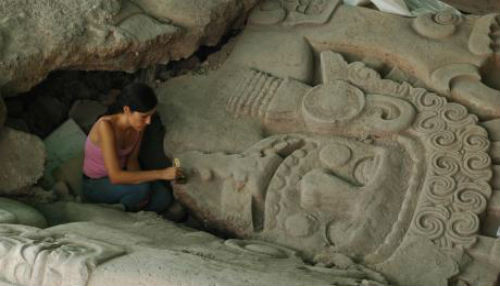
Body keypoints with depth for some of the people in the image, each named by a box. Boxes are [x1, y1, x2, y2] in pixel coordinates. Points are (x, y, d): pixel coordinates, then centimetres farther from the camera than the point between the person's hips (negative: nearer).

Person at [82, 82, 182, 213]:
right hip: (94, 184, -6)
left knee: (164, 198, -15)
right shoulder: (106, 126, -33)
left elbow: (132, 160, 2)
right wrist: (161, 174, -38)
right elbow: (115, 176, -38)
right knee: (142, 188, -31)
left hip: (120, 175, 6)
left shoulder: (138, 125, -11)